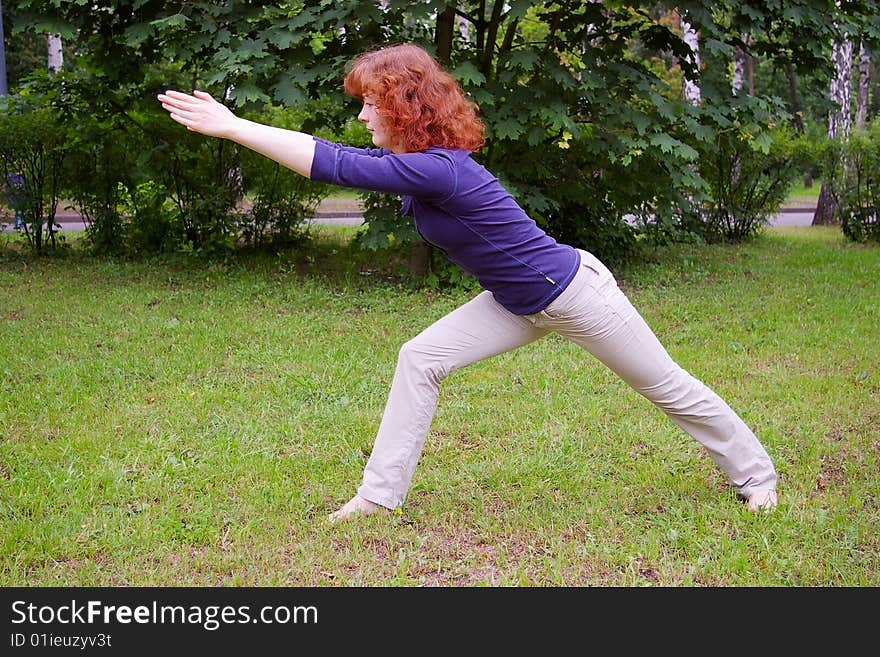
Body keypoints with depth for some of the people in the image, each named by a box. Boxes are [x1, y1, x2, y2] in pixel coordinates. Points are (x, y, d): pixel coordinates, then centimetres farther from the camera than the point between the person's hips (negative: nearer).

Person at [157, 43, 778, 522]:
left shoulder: (437, 170, -32)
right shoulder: (417, 161, -3)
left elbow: (335, 165, -38)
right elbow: (335, 154, 2)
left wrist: (232, 127, -36)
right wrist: (233, 124, -4)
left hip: (574, 292, -9)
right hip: (521, 303, 9)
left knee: (666, 385, 9)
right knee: (420, 359, -4)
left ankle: (757, 475, 29)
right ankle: (381, 494, 2)